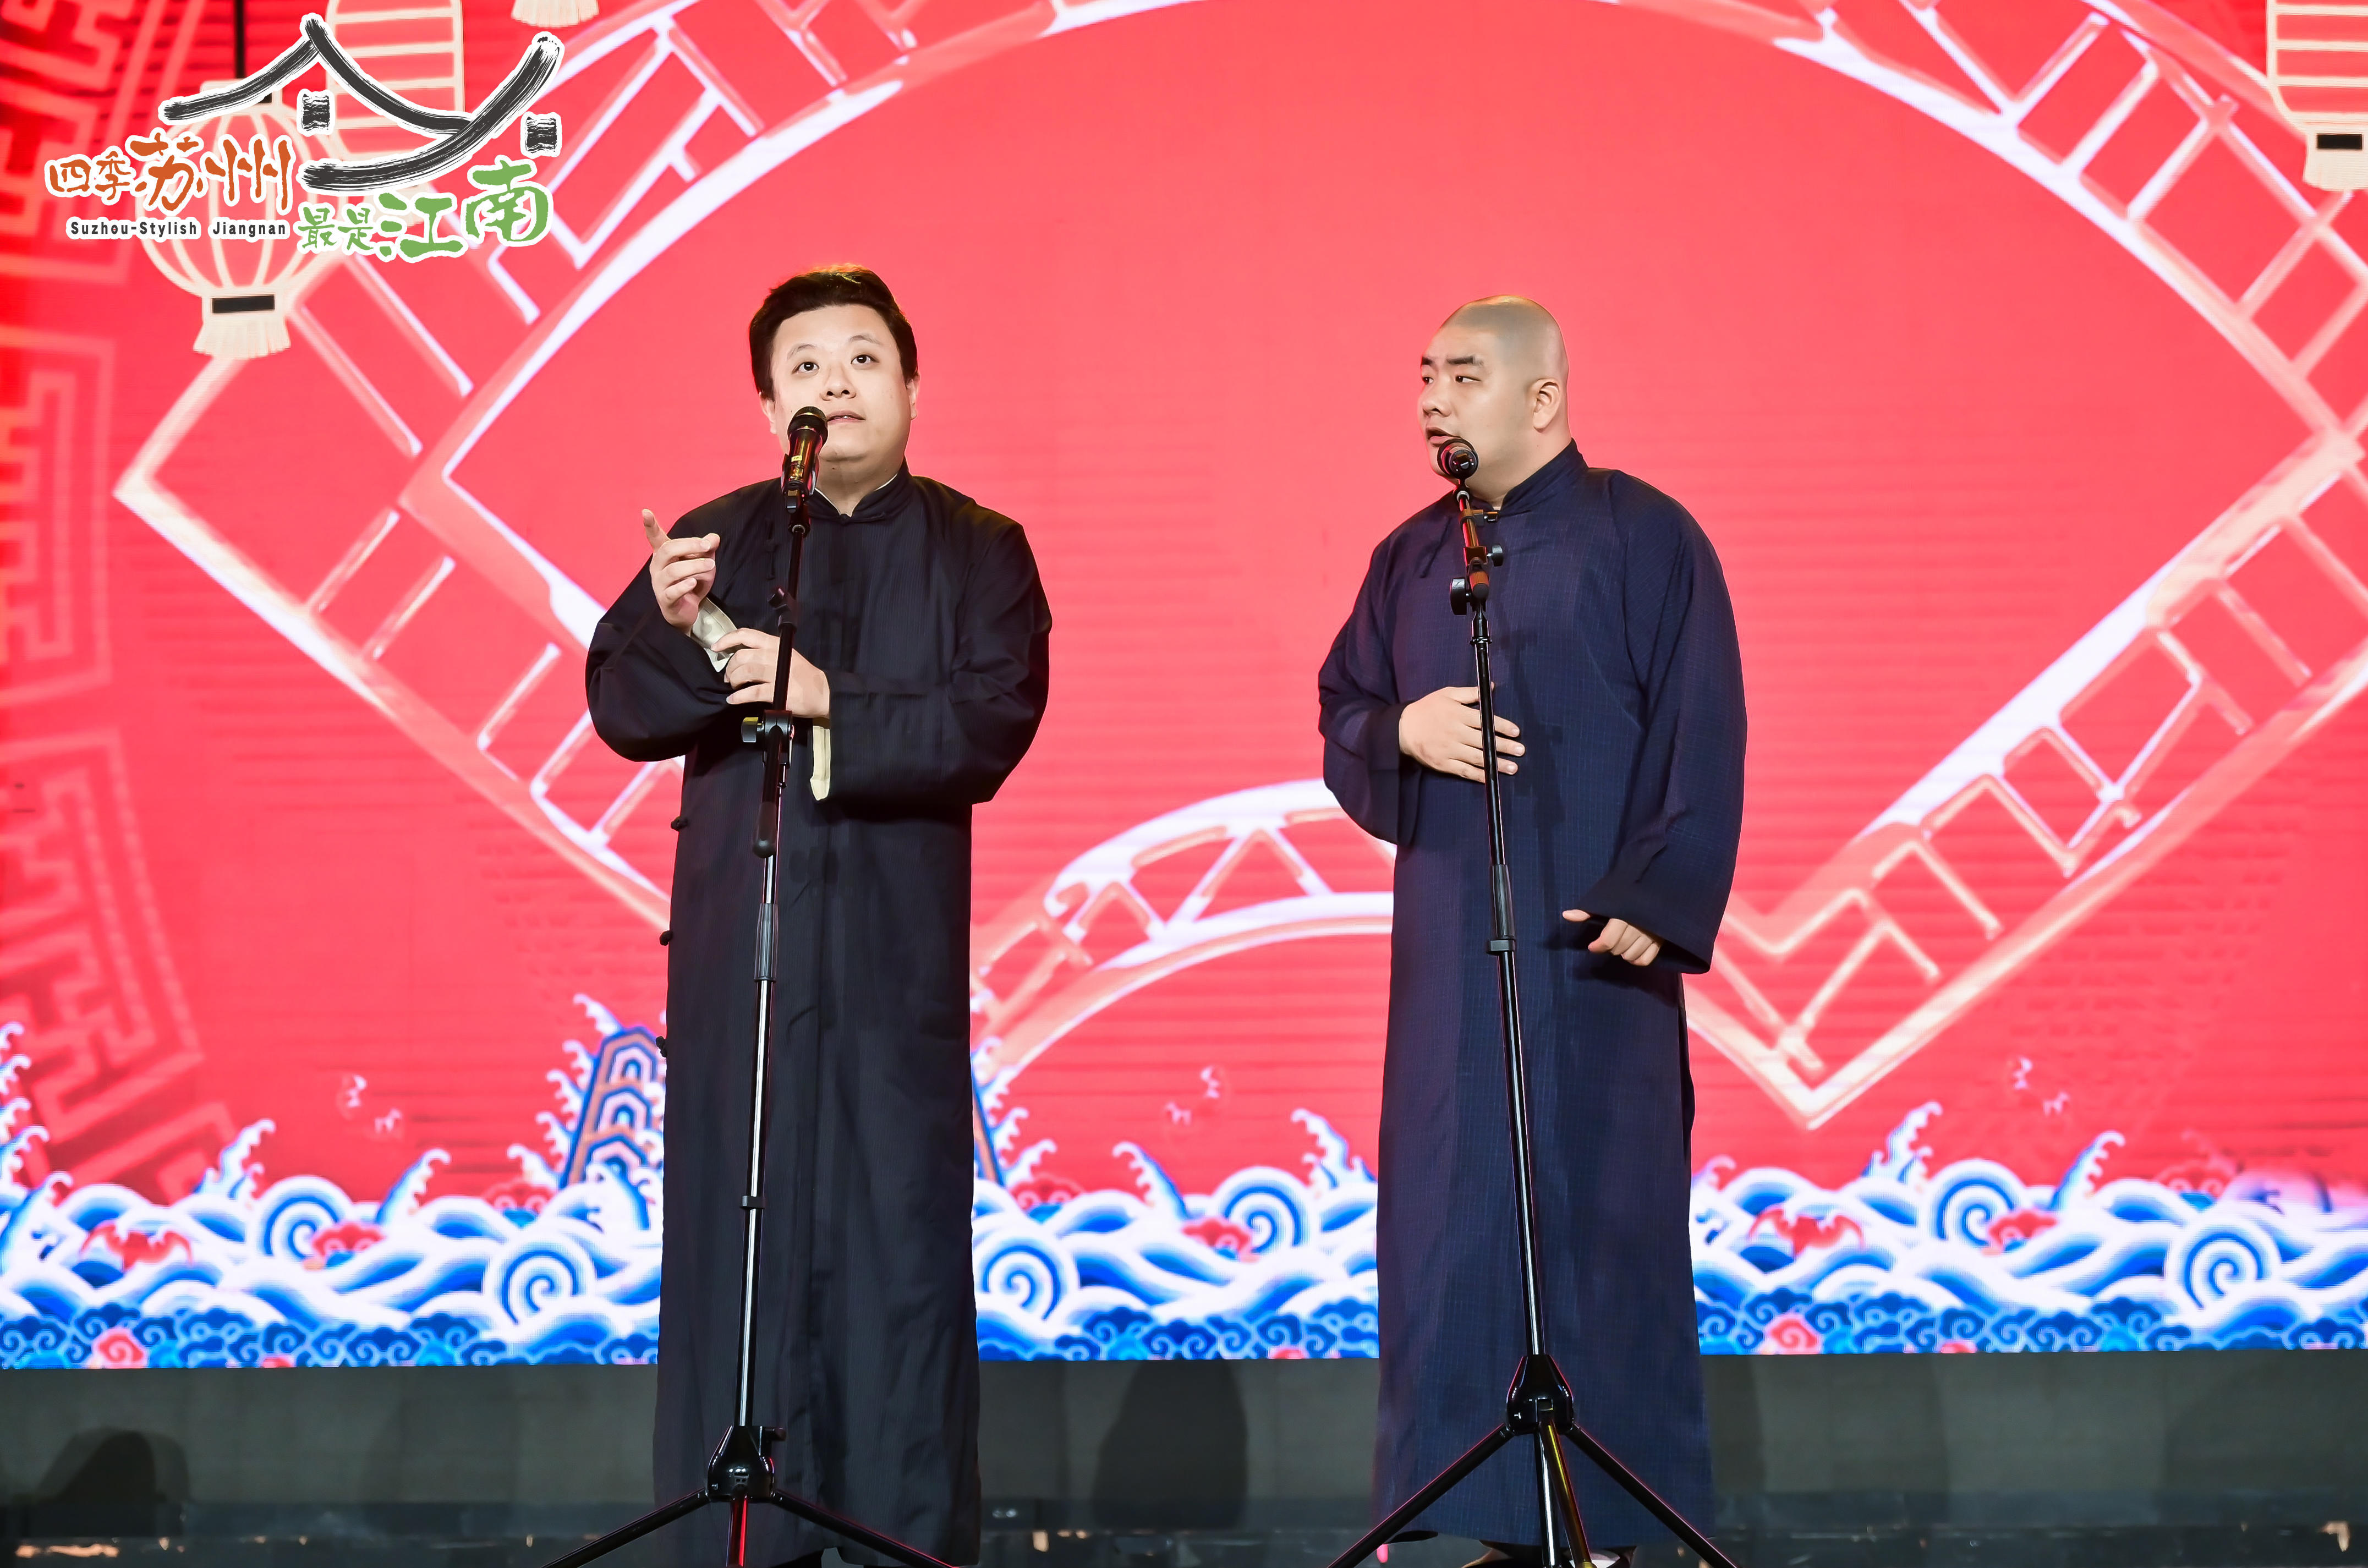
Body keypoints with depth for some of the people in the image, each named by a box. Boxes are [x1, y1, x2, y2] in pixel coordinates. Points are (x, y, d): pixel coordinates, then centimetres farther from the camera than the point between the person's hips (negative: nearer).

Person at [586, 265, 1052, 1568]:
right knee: (735, 1228, 0)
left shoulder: (978, 550, 9)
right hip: (735, 948, 1)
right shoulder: (714, 539, 13)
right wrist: (677, 630, -18)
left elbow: (994, 722, -6)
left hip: (901, 954, -1)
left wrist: (829, 704, -17)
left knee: (904, 1233, -1)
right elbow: (622, 707, 2)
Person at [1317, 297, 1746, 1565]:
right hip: (1447, 949, 5)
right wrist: (1399, 732, -6)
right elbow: (1340, 716, 17)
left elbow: (1701, 740, -7)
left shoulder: (1642, 538, -2)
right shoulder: (1412, 556, 14)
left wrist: (1658, 899, -15)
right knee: (1456, 1224, 5)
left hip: (1591, 947, -5)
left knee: (1597, 1220, -1)